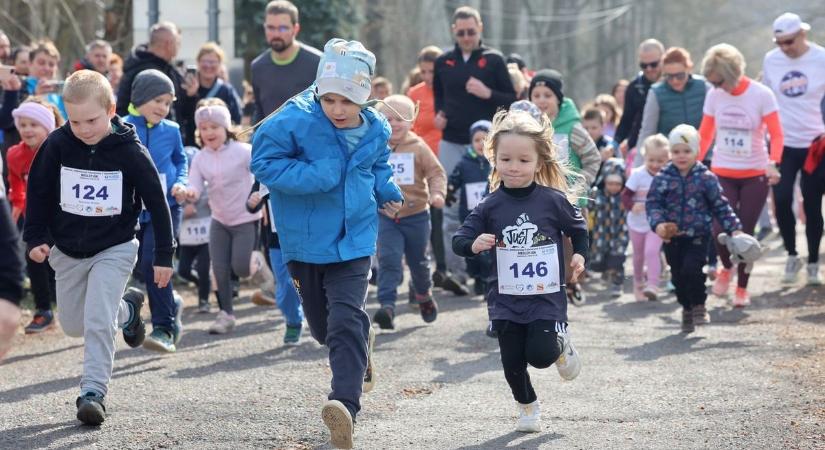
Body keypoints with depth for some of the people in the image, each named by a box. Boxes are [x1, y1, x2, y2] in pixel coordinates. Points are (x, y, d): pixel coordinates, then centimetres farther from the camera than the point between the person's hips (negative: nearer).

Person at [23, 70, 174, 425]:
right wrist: (36, 237, -2)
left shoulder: (130, 151, -17)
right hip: (69, 250, 4)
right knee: (73, 325, 16)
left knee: (97, 321, -18)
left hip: (114, 249, -4)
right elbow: (38, 190, 3)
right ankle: (125, 309, 42)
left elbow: (156, 202, -9)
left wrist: (164, 256, -7)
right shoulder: (57, 145, -11)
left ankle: (93, 391, -10)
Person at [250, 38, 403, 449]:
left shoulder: (375, 131, -3)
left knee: (346, 319, -19)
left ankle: (345, 404, -25)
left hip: (352, 239, 0)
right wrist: (313, 176, -25)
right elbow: (263, 162, -14)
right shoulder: (295, 120, -16)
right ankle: (363, 342, 51)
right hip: (305, 241, 0)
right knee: (322, 326, 17)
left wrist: (387, 193, 0)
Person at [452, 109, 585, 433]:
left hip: (546, 296, -2)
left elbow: (578, 228, 10)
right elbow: (459, 241, -3)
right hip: (506, 298, 2)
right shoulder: (490, 207, -5)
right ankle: (527, 407, 31)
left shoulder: (553, 200, -7)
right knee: (513, 361, 5)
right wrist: (473, 244, -24)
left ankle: (561, 344, 21)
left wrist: (579, 255, -6)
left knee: (541, 354, -14)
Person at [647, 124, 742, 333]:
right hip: (672, 237, 2)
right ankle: (687, 308, 27)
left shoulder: (706, 178, -3)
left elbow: (720, 206, 2)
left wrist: (734, 228, -4)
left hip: (698, 236, -2)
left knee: (692, 269, -18)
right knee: (678, 274, 7)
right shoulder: (663, 178, -2)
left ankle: (699, 305, 5)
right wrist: (658, 224, -22)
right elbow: (653, 202, -4)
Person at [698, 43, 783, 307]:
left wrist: (773, 163, -28)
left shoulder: (761, 95, -11)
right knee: (720, 229, -13)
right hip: (722, 174, 2)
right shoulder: (714, 96, -1)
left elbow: (776, 135, -11)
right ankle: (726, 268, 19)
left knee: (745, 233, -1)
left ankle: (742, 289, 16)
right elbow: (705, 136, 7)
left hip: (754, 176, -2)